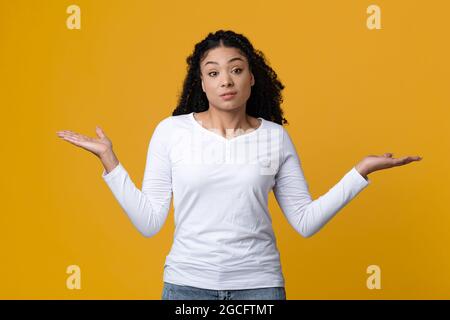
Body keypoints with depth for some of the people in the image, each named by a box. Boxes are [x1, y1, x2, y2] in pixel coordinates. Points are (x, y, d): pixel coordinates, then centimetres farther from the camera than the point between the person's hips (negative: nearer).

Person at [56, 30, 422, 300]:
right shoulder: (171, 131, -3)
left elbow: (305, 221, 0)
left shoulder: (275, 137, 1)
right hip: (188, 282, 0)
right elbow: (149, 222, -4)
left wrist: (361, 171, -4)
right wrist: (110, 161, -9)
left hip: (259, 284, 1)